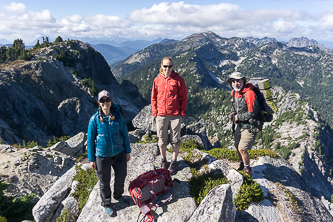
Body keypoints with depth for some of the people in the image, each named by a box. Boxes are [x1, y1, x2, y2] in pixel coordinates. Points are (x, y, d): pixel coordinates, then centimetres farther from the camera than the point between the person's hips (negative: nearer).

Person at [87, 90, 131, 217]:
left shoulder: (118, 116, -5)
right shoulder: (95, 119, -12)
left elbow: (124, 134, 5)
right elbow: (90, 140, -6)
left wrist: (127, 151, 8)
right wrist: (91, 159, -4)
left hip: (119, 153, 3)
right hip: (102, 155, -3)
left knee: (121, 176, 18)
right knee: (104, 182, 12)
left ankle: (118, 195, 48)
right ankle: (106, 204, 36)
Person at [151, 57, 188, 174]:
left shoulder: (178, 80, -2)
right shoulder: (157, 80, 5)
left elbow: (184, 97, 1)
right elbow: (154, 98, 11)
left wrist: (182, 112, -5)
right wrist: (155, 112, 4)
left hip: (175, 115, -2)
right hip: (161, 115, 2)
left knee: (175, 140, 8)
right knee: (162, 139, 11)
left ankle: (174, 161, 23)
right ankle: (163, 160, 28)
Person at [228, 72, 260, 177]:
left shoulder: (249, 93, -22)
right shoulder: (234, 93, 4)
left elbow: (252, 113, -23)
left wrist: (238, 117, -14)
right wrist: (232, 115, 0)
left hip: (249, 126, -8)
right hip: (239, 125, 8)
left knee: (242, 149, -10)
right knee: (238, 147, 18)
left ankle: (248, 169, 14)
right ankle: (242, 163, 45)